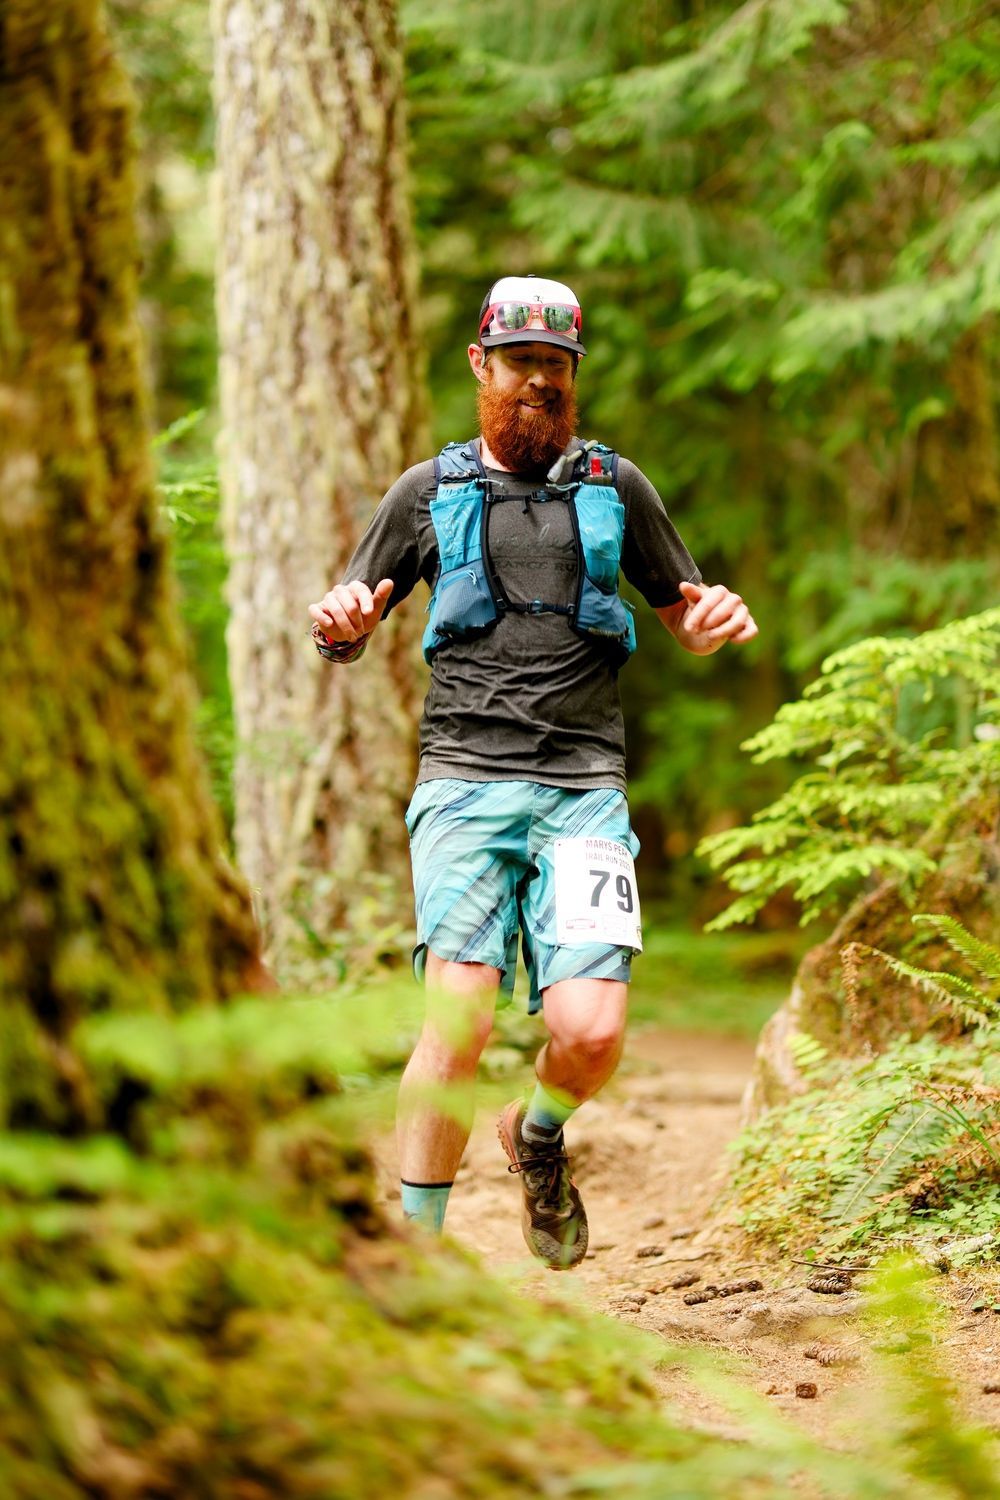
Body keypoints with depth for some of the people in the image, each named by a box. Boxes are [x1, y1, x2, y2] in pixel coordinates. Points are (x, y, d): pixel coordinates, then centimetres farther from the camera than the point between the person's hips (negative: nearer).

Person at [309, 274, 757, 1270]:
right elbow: (347, 633, 16)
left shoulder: (614, 487, 15)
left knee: (591, 1034, -14)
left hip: (584, 786, 1)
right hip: (464, 782, -1)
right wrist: (338, 625, -9)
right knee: (460, 1017, -19)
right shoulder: (428, 492, 14)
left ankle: (538, 1134, 20)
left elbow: (684, 620, 23)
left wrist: (721, 622, -2)